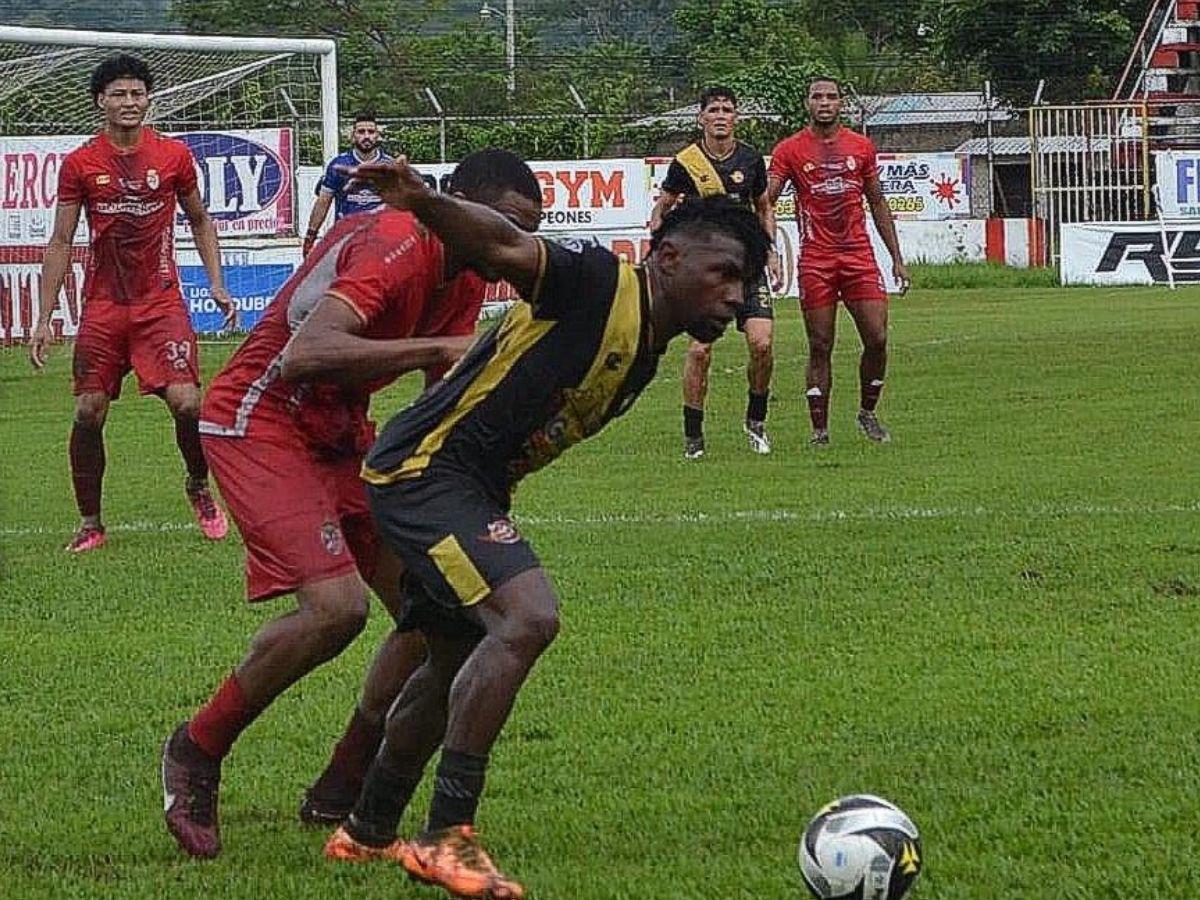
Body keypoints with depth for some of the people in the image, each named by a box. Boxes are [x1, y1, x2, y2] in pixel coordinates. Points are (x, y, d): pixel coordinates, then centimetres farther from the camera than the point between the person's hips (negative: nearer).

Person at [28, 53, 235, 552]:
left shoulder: (174, 155, 2)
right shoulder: (79, 164, 0)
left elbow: (200, 221, 16)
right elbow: (60, 243, 4)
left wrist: (217, 285, 6)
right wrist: (44, 319, -1)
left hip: (161, 301, -1)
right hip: (102, 306, 1)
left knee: (187, 402, -14)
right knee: (88, 413, -3)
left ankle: (199, 487, 14)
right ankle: (90, 522, 11)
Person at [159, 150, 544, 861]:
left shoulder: (464, 279, 8)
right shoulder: (395, 246, -23)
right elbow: (307, 352, -38)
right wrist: (439, 348, -38)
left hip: (342, 436, 10)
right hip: (261, 422, -10)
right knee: (336, 606, -25)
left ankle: (343, 794, 13)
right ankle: (194, 756, -5)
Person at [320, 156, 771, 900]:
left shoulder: (645, 354, 12)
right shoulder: (597, 283, -16)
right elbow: (505, 246, -32)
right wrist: (426, 204, -49)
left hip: (473, 490, 11)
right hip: (426, 468, -11)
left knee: (457, 661, 23)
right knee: (529, 616, -25)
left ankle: (367, 834, 42)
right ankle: (448, 839, -22)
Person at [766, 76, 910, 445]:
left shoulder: (861, 147, 10)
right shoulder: (790, 150, 1)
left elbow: (878, 204, 17)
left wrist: (896, 258, 15)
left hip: (859, 255, 2)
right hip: (815, 259, -2)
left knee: (877, 339, -3)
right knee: (820, 347, -1)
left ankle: (867, 413, 17)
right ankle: (819, 429, 5)